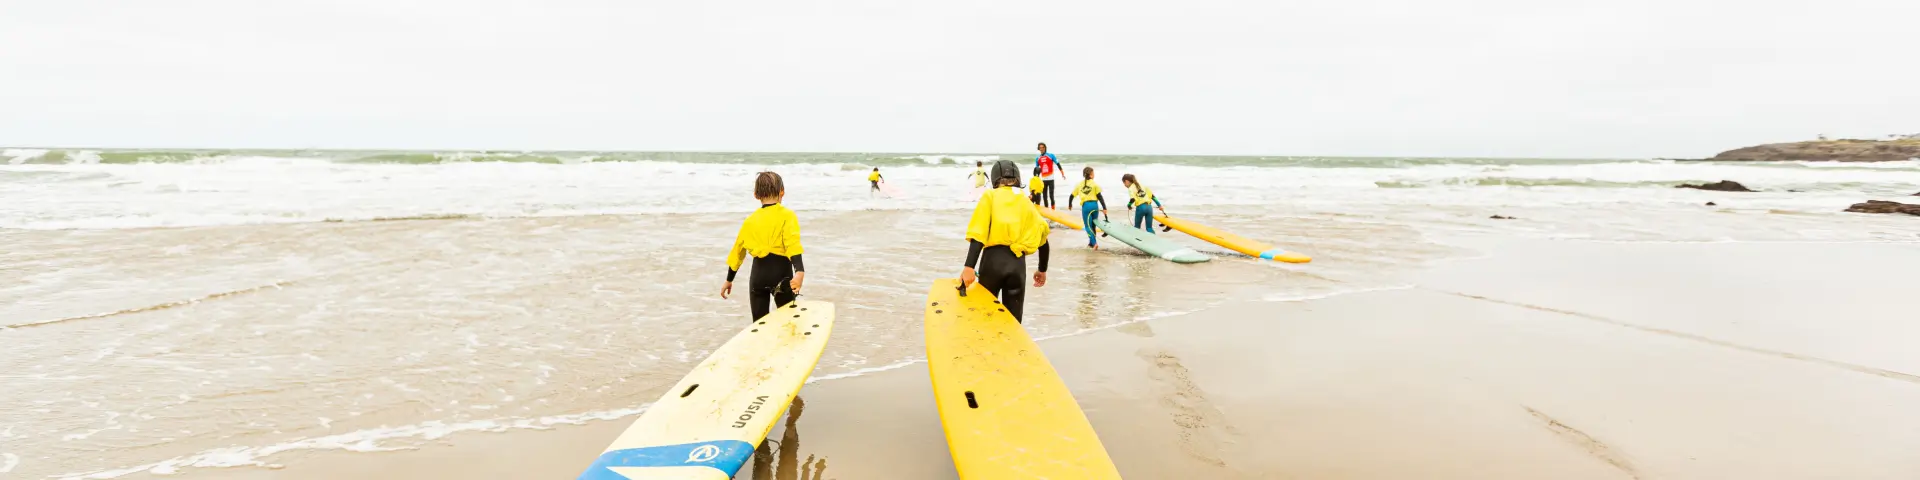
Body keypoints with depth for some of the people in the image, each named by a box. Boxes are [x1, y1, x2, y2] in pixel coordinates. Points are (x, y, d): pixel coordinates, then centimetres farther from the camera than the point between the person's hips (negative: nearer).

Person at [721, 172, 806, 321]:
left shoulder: (750, 220, 12)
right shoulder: (787, 215, -2)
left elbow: (737, 251, 17)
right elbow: (792, 244, -18)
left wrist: (729, 280, 27)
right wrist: (800, 271, -31)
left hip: (758, 274, 4)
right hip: (781, 273, -3)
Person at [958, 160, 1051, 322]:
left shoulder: (990, 196, 6)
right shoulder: (1026, 202, 18)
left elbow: (978, 234, -9)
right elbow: (1042, 238, 14)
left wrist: (969, 267, -16)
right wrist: (1042, 270, 27)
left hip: (993, 259, -2)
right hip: (1018, 262, 3)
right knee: (1013, 319, 9)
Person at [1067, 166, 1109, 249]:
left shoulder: (1079, 184, 10)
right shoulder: (1094, 184, 4)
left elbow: (1071, 195, 14)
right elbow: (1100, 196, -1)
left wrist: (1070, 204, 32)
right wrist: (1104, 208, -1)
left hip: (1086, 206, -1)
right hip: (1094, 205, 1)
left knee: (1088, 226, 1)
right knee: (1092, 225, 16)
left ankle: (1094, 243, -16)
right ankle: (1091, 243, 22)